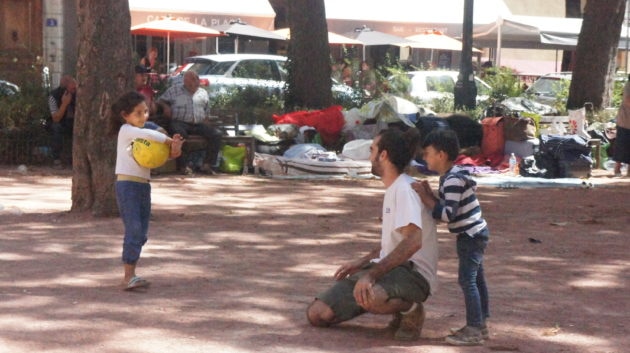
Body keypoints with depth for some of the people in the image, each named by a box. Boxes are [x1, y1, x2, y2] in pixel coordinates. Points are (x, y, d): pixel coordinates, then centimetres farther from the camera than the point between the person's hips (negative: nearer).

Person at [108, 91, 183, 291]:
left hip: (144, 186, 8)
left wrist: (172, 150, -11)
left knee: (141, 234, 7)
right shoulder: (126, 130, -5)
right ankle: (129, 277, -18)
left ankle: (130, 274, 13)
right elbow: (147, 134, -24)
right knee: (134, 230, -15)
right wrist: (170, 141, -14)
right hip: (127, 185, -8)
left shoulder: (140, 134, 18)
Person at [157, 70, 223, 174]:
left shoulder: (203, 93, 22)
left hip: (198, 124, 4)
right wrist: (165, 106, -5)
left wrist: (204, 119, 8)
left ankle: (208, 165, -20)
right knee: (180, 133, -40)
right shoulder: (175, 90, 14)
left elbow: (207, 111, 27)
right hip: (179, 122, -4)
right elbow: (161, 100, 16)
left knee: (216, 134, -19)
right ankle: (181, 165, -32)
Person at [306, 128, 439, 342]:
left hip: (414, 274, -9)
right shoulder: (393, 189, 16)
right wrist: (361, 263, 15)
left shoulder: (405, 189, -15)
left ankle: (412, 310, -9)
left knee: (367, 297, -43)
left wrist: (372, 274, -33)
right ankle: (397, 305, 9)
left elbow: (413, 241, -30)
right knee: (317, 314, -3)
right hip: (392, 268, 9)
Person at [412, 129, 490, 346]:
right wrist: (429, 194, 0)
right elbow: (446, 208, 13)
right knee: (476, 279, 16)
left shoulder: (453, 181, -22)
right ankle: (479, 325, 24)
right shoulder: (450, 177, 11)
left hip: (471, 236, -11)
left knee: (467, 280, -10)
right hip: (474, 234, 11)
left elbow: (447, 214, -27)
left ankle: (474, 330, -10)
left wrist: (425, 197, -23)